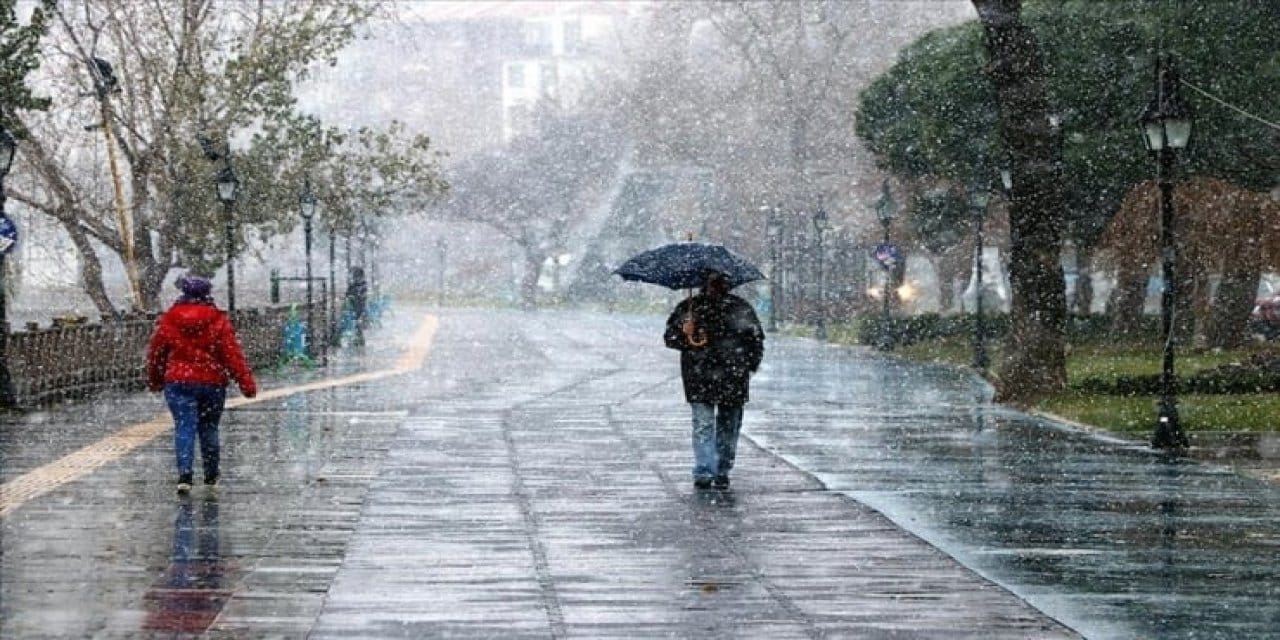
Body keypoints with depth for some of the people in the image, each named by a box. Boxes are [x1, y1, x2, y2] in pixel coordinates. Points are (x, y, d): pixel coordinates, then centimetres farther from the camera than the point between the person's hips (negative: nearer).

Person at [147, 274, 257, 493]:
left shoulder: (168, 320, 2)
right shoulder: (219, 321, -2)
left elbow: (156, 353, 11)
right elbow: (233, 353, -5)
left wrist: (154, 381, 26)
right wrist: (246, 382, -2)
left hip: (178, 383, 0)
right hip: (213, 383, 0)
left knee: (184, 427, -3)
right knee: (209, 428, 13)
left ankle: (184, 473, -22)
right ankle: (211, 475, 22)